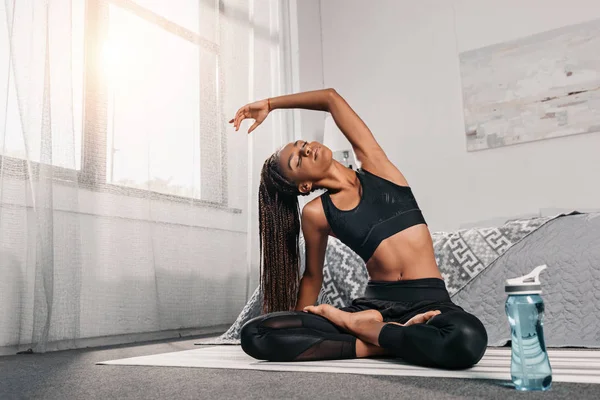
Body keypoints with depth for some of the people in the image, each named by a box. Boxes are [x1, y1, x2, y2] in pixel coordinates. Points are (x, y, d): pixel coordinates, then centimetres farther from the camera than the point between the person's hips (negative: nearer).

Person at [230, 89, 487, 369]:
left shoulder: (373, 164, 6)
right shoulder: (315, 213, 3)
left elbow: (331, 98, 9)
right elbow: (313, 276, 16)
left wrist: (269, 104, 18)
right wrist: (297, 328, 19)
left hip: (429, 302, 1)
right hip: (375, 304, 0)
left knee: (468, 339, -39)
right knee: (255, 335, -20)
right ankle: (376, 344, -18)